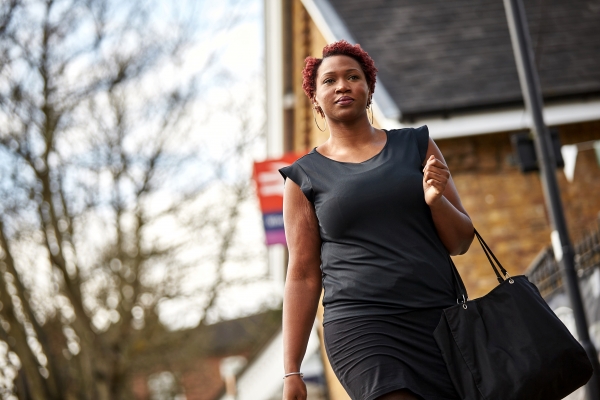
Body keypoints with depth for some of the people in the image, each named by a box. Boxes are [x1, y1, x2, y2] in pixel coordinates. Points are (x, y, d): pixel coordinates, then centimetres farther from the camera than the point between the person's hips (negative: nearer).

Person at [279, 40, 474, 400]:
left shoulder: (415, 146, 12)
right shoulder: (306, 177, 7)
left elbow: (460, 242, 13)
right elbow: (303, 275, 6)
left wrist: (436, 200, -8)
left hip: (440, 318, 3)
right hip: (362, 326, -3)